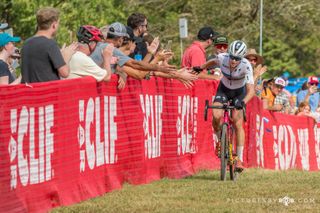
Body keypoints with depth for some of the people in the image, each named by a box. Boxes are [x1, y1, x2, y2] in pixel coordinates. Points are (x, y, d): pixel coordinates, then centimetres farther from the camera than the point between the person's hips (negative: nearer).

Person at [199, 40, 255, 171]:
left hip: (240, 92, -2)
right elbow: (214, 62, 1)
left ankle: (239, 159, -7)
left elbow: (251, 90, -38)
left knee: (238, 124, -14)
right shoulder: (222, 58, -26)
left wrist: (243, 102, -54)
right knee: (216, 116, -23)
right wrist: (201, 68, 13)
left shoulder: (246, 66, -33)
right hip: (224, 89, 2)